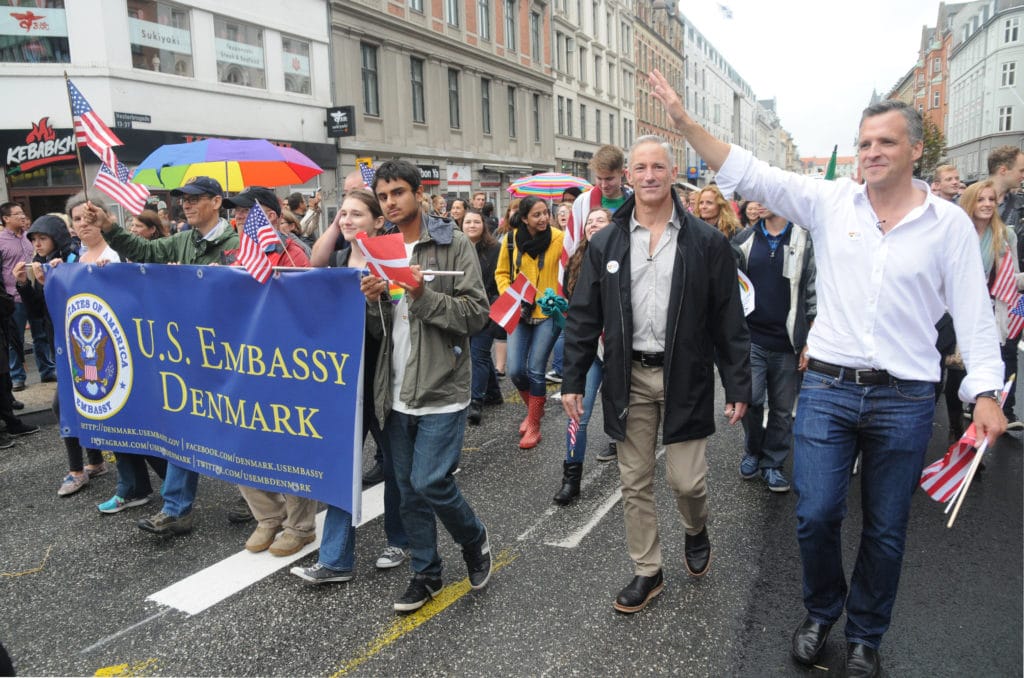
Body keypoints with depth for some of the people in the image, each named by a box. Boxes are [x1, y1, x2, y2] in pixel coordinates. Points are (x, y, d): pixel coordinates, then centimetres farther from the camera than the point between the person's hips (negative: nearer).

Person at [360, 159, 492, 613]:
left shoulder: (454, 245, -4)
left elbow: (476, 314, -11)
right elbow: (377, 331, 12)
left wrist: (423, 295, -22)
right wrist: (373, 301, -9)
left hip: (441, 390, -5)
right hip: (396, 392, 6)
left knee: (430, 483, -9)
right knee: (409, 489, 12)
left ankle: (474, 542, 22)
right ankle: (426, 573, 29)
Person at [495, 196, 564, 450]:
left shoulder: (559, 238, -9)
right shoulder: (511, 239, -1)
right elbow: (502, 272, 10)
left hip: (548, 313, -3)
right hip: (520, 312, 3)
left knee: (535, 370, -3)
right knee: (515, 370, -1)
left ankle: (534, 425, 16)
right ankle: (535, 407, 31)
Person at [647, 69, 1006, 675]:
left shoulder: (950, 223, 0)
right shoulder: (830, 202, 2)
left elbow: (973, 312, 0)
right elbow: (750, 174, -4)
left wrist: (987, 391, -9)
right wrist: (685, 121, -11)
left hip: (905, 399, 0)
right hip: (827, 389, 1)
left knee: (886, 531, 12)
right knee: (816, 516, 3)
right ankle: (822, 612, 33)